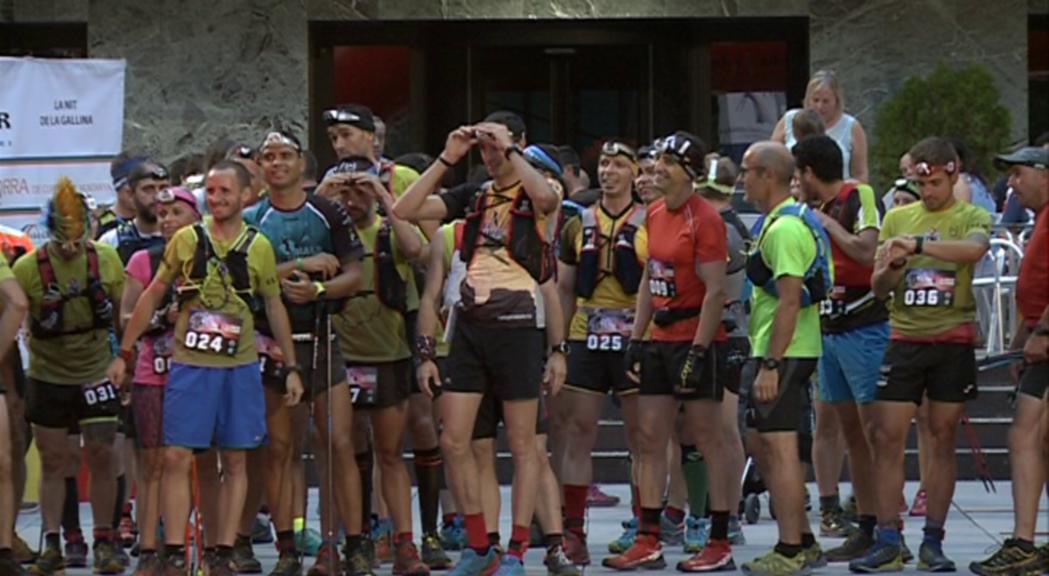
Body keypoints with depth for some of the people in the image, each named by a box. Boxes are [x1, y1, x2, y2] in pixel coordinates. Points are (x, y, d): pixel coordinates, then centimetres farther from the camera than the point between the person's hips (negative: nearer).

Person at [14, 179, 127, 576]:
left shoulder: (106, 260, -5)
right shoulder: (28, 268, -13)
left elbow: (123, 313, 6)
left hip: (95, 374, 1)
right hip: (47, 376, -1)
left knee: (102, 458, -1)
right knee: (53, 461, 5)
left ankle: (105, 543, 8)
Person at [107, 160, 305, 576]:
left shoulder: (258, 247, 4)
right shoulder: (186, 240, 2)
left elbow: (275, 307, 12)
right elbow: (152, 296, 8)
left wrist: (291, 366, 10)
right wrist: (124, 353, 5)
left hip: (240, 367, 1)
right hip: (189, 365, -1)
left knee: (234, 463, 4)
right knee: (176, 458, -6)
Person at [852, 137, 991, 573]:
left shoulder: (972, 217, 2)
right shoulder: (897, 218, 11)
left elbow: (974, 249, -23)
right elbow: (878, 287, 11)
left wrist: (917, 244, -33)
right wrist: (894, 265, -11)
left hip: (953, 341, -2)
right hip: (905, 339, 2)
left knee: (943, 439, 3)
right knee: (886, 438, -5)